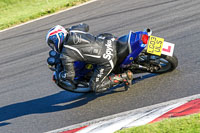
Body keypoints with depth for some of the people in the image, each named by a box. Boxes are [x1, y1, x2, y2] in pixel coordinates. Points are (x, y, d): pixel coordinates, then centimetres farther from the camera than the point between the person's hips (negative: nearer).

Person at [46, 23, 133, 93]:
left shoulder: (66, 55, -11)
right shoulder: (73, 30, 6)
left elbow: (69, 75, -7)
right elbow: (85, 26, 28)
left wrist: (59, 75, 15)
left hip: (106, 61, -8)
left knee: (95, 87, 9)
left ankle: (124, 77, 0)